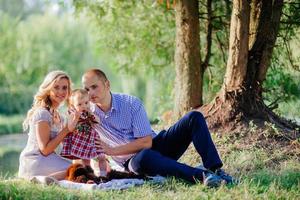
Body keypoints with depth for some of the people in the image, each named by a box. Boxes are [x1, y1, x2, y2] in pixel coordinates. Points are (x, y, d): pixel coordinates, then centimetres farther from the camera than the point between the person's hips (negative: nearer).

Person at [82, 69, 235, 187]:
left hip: (156, 146, 2)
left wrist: (112, 151, -18)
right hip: (134, 161, -2)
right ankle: (200, 176, -48)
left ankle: (214, 169, -32)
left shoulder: (132, 103, -9)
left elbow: (146, 142, -14)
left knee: (194, 118, -18)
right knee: (144, 157, -43)